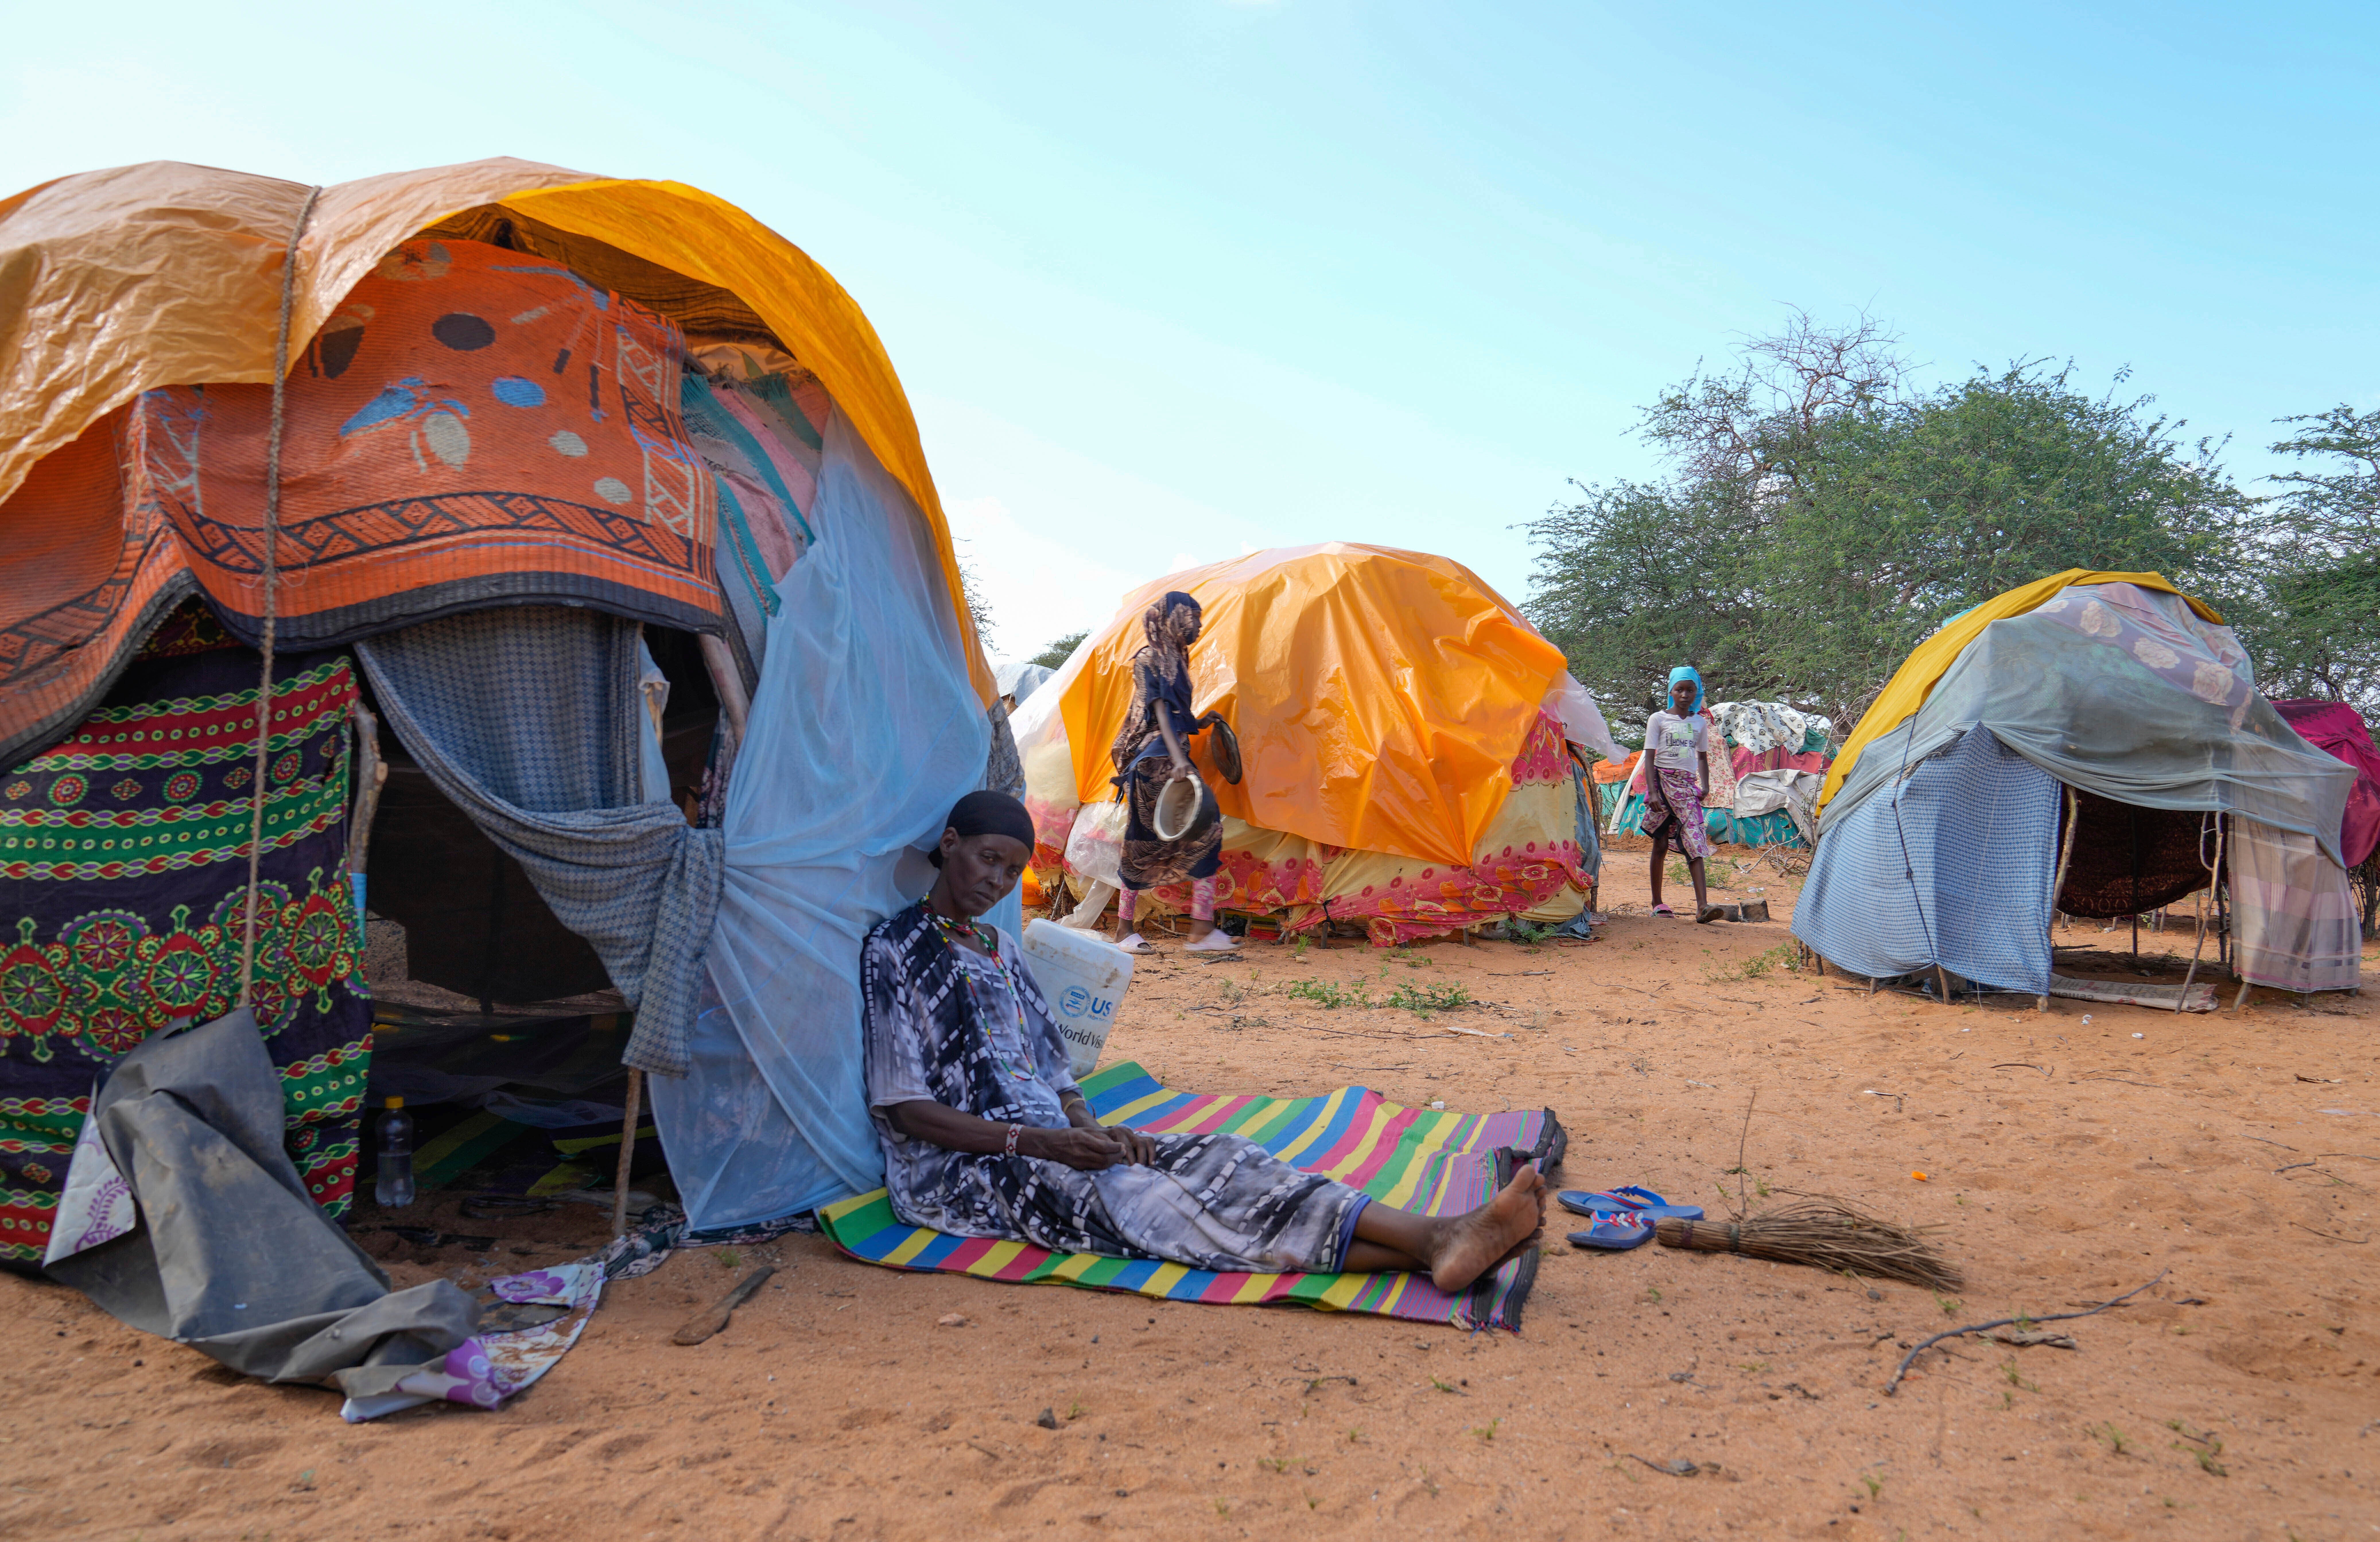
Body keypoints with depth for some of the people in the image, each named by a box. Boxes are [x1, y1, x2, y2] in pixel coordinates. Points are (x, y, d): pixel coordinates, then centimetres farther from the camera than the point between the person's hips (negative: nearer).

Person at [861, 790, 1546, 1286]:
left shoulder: (1000, 949, 21)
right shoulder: (893, 950, -3)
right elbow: (904, 1108, -10)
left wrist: (1087, 1127, -3)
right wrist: (1035, 1142, -20)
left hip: (1047, 1141, 7)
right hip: (950, 1170, -7)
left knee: (1211, 1157, -18)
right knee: (1121, 1194, -32)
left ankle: (1433, 1236, -38)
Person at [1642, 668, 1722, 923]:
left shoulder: (1700, 723, 13)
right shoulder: (1658, 719, 2)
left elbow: (1703, 758, 20)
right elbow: (1649, 758, -2)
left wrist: (1705, 786, 4)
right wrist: (1653, 792, -12)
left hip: (1688, 785, 3)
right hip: (1663, 780, -3)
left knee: (1696, 843, -10)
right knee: (1661, 844, 2)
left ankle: (1702, 905, -18)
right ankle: (1657, 903, 12)